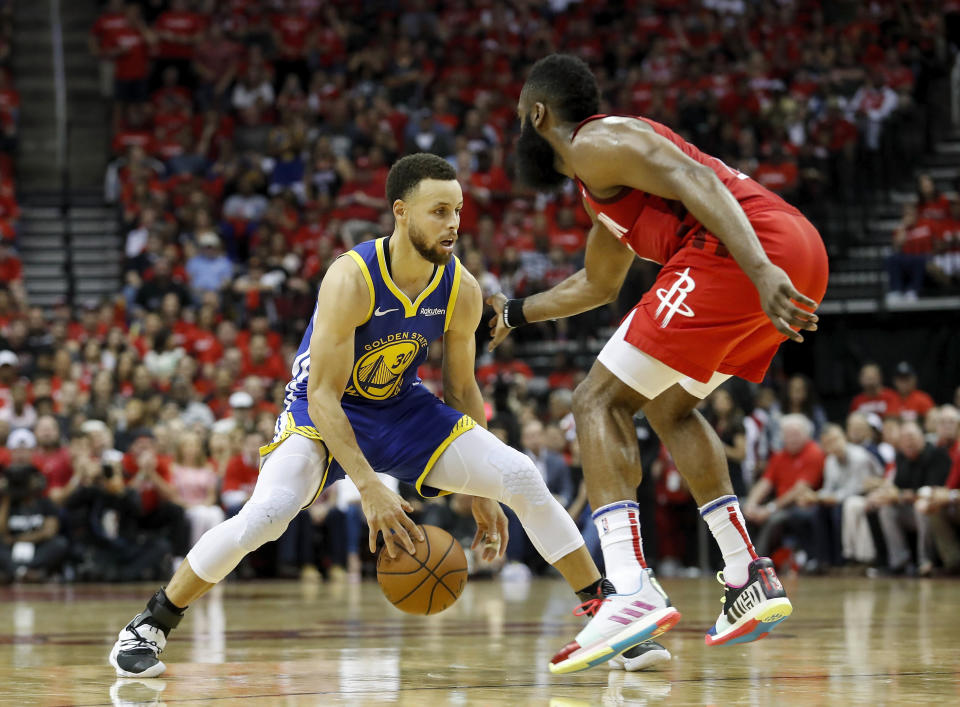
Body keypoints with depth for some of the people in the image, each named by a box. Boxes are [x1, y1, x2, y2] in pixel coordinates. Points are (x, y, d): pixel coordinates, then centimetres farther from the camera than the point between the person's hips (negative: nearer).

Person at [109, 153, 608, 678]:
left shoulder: (461, 291, -13)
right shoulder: (351, 280, -29)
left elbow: (461, 387, 3)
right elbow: (323, 395, -29)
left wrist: (481, 489, 2)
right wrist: (369, 489, -36)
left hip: (401, 407, 5)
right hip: (322, 411, -5)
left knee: (522, 477, -12)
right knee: (267, 512, -30)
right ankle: (148, 627, -12)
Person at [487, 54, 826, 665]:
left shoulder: (594, 144, 1)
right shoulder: (604, 177, 32)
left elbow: (698, 184, -15)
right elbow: (598, 284, 48)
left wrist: (761, 272, -27)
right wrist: (518, 312, 58)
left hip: (749, 246, -10)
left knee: (600, 402, -5)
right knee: (670, 404, 27)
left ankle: (634, 591, -21)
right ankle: (751, 580, 20)